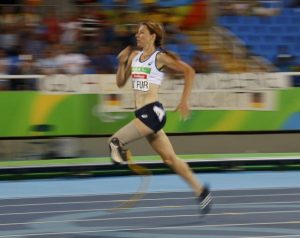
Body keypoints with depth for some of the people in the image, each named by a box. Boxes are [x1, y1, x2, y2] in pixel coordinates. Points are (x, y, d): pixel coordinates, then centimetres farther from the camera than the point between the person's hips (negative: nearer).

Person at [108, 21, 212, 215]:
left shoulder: (161, 57, -6)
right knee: (170, 158, 11)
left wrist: (185, 101, -7)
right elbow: (121, 83, 19)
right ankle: (201, 192, 17)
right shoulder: (134, 56, 14)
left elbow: (189, 71, -5)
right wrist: (122, 62, 4)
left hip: (153, 111, -8)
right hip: (142, 113, 8)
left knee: (115, 142, -20)